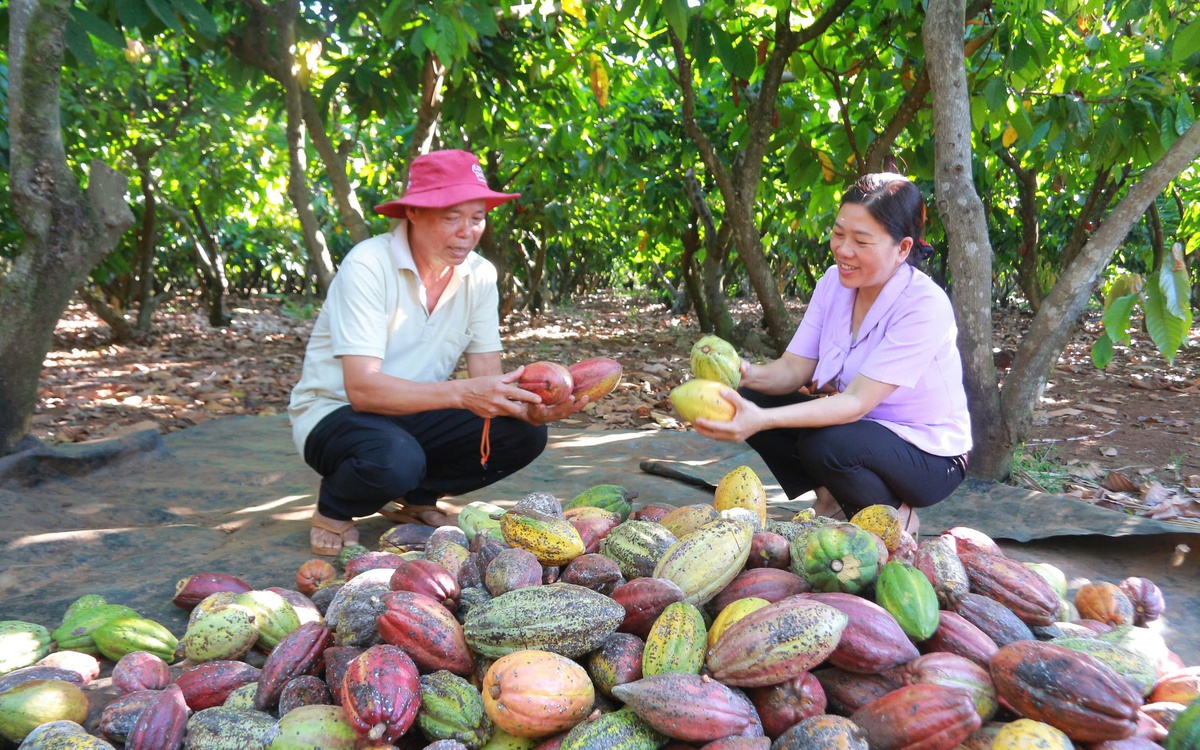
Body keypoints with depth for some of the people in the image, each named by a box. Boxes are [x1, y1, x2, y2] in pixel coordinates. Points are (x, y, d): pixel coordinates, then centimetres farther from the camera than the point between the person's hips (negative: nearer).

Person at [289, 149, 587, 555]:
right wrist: (462, 393, -44)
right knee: (395, 458, -37)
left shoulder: (480, 275, -6)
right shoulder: (368, 266, -23)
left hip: (414, 415, 6)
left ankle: (413, 498, 8)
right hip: (336, 412, -5)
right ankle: (334, 510, -2)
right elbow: (363, 389, -31)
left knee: (523, 434, -14)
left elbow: (486, 381, -8)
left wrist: (530, 407, -31)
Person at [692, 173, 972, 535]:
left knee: (826, 444, -35)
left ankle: (897, 517, -4)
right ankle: (830, 501, 6)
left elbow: (856, 402, -32)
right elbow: (794, 369, -9)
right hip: (865, 426, 6)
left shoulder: (925, 307, -26)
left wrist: (762, 420, -45)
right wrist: (750, 374, -33)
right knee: (751, 398, -11)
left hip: (929, 455, -6)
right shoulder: (833, 283, -5)